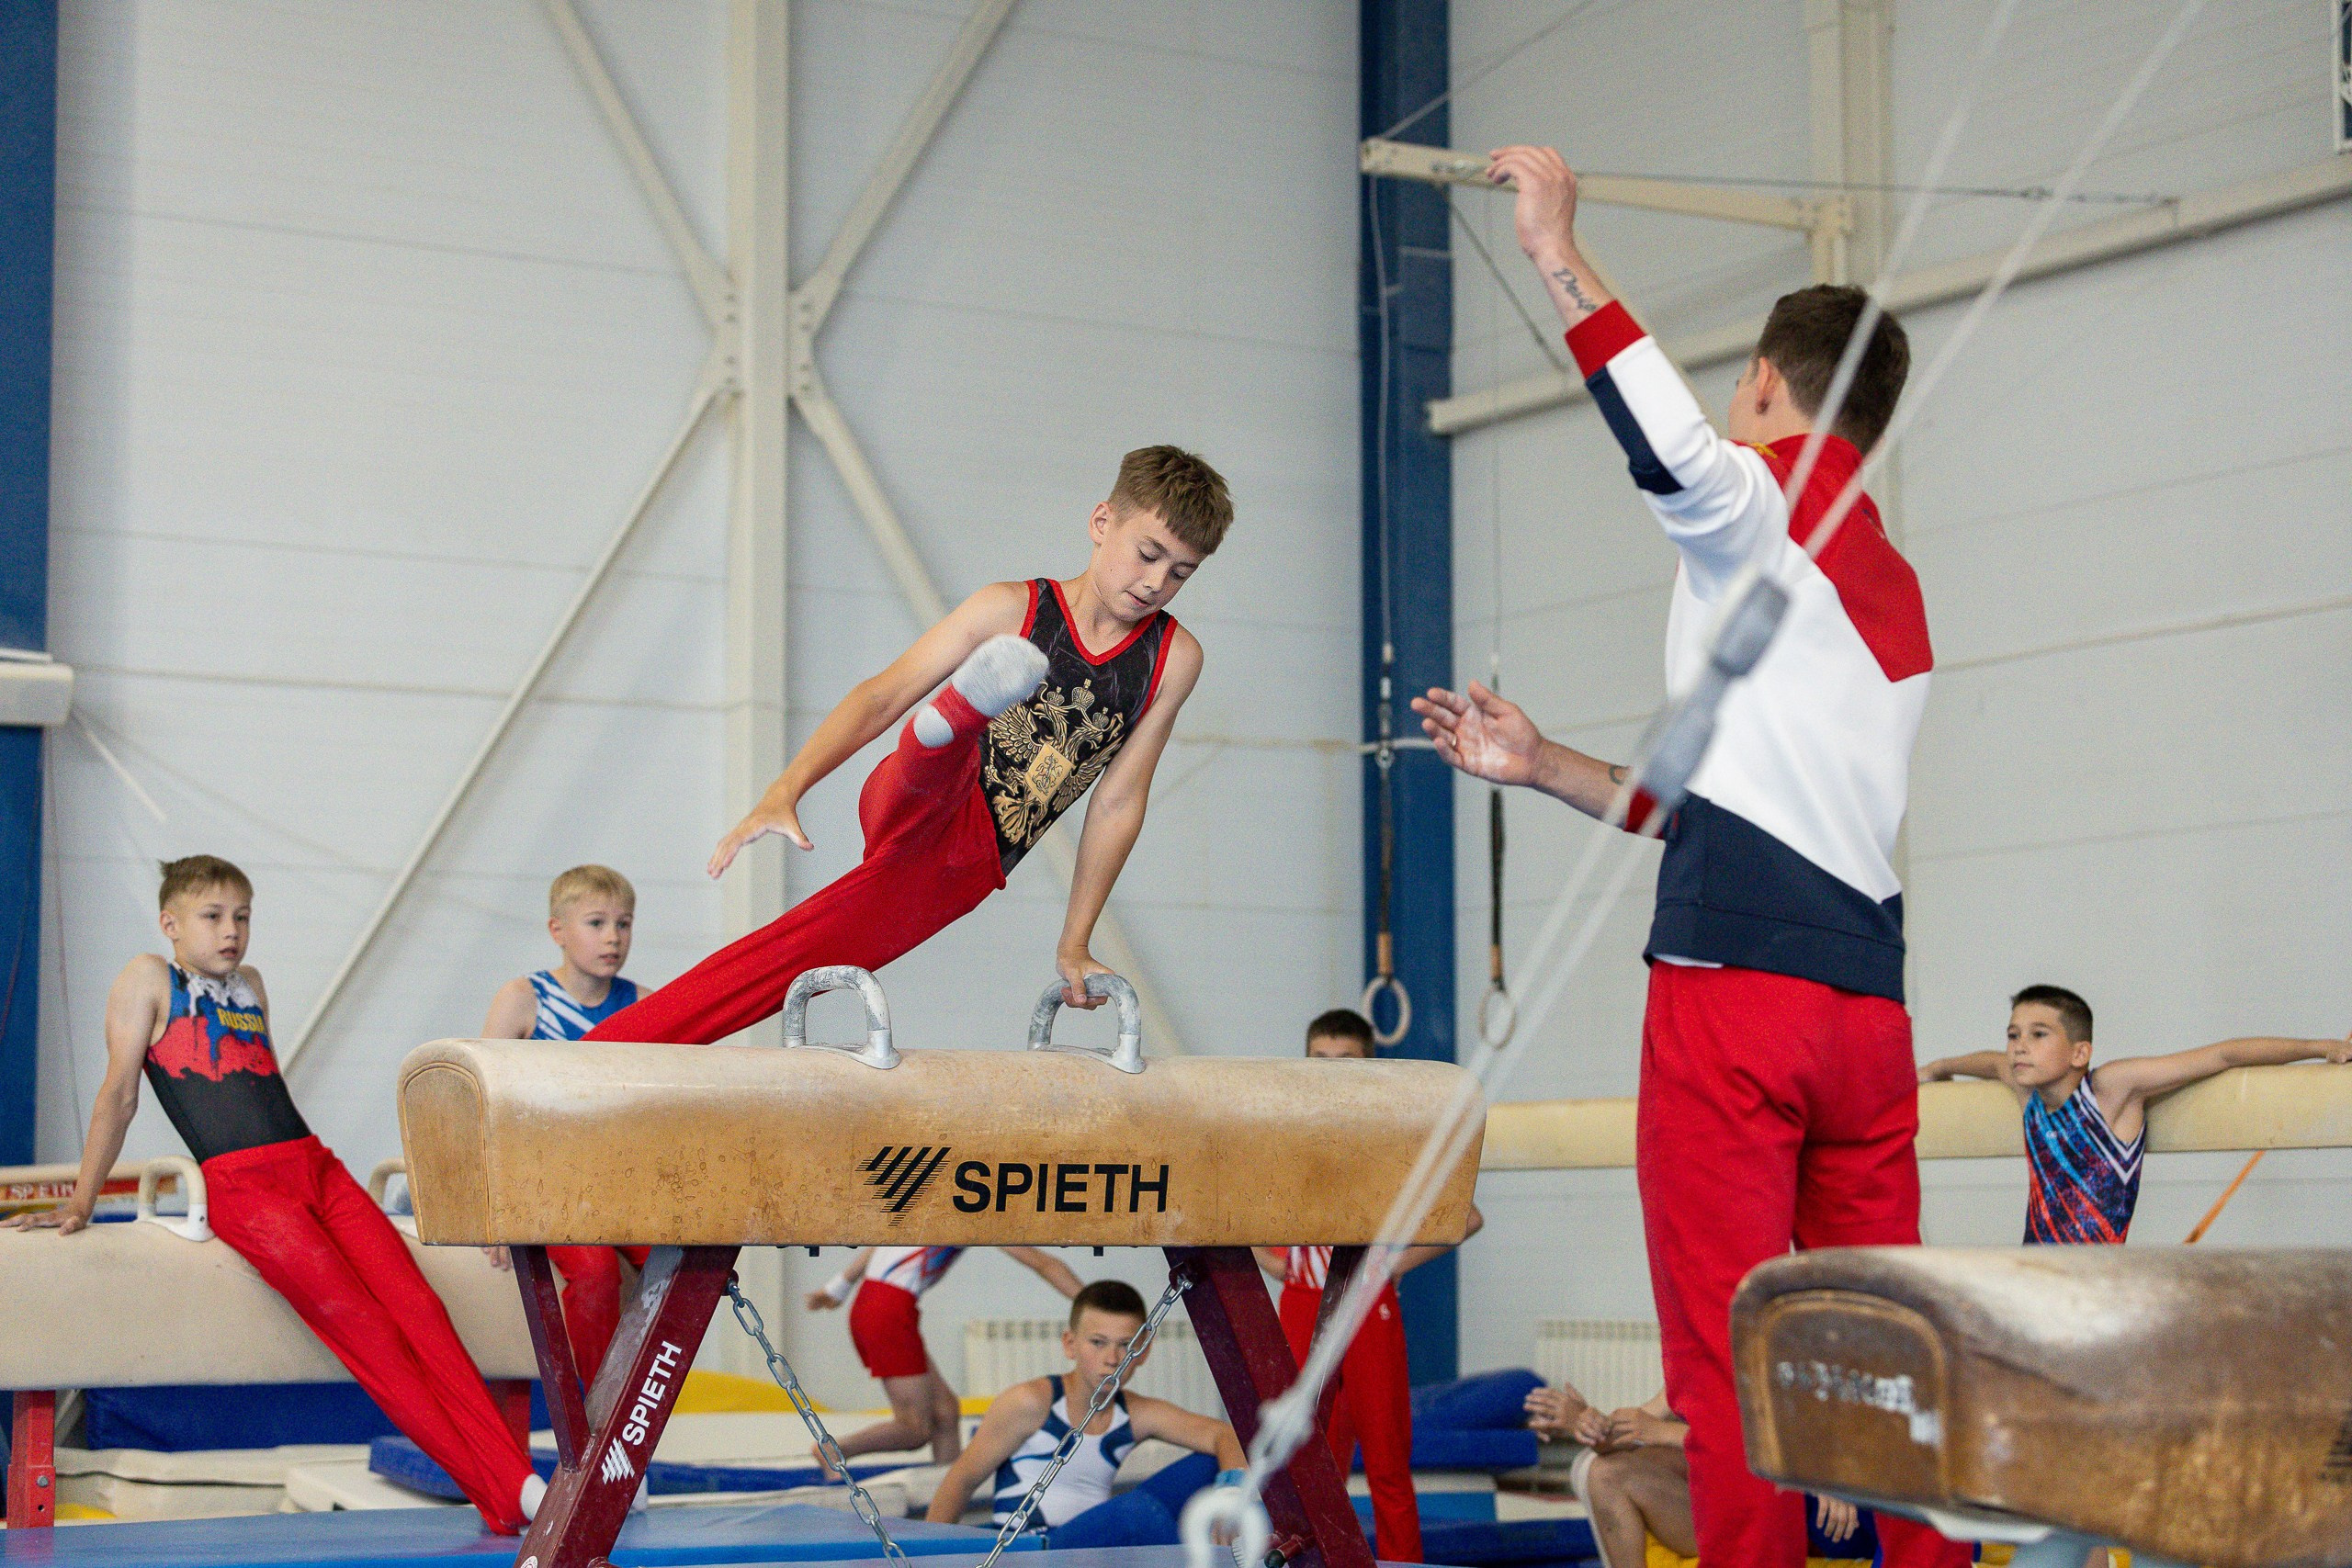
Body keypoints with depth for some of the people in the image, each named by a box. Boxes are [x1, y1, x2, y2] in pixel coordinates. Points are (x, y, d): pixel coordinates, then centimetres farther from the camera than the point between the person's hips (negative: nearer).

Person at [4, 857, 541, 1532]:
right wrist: (80, 1203, 5)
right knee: (361, 1325, -20)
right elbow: (119, 1094, 6)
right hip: (239, 1186, -6)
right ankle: (497, 1491, -26)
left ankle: (518, 1480, -27)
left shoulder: (250, 985, 25)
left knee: (418, 1306, -16)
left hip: (318, 1167, 6)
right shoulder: (149, 978, 8)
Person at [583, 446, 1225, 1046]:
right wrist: (784, 791, -20)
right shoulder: (1011, 608, -1)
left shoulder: (1174, 658, 5)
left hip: (965, 871, 3)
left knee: (782, 959, -11)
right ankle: (952, 720, -76)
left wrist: (1073, 946, 10)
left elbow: (1118, 802, 8)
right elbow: (882, 696, -7)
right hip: (916, 805, -3)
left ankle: (594, 1057, -13)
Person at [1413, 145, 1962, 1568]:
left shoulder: (1767, 506, 2)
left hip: (1733, 987, -8)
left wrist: (1561, 254, -16)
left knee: (1729, 1358, -6)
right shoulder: (1896, 592, 26)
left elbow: (1670, 445, -24)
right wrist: (1542, 767, 31)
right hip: (1870, 1008, 8)